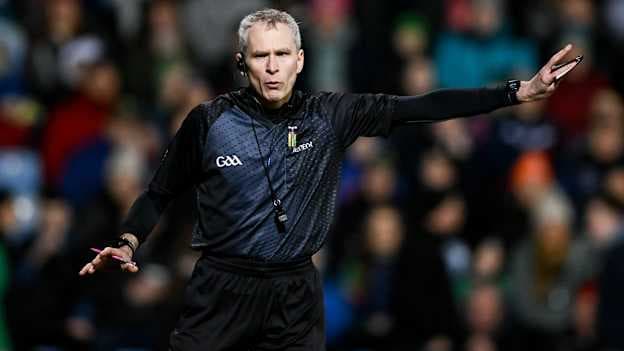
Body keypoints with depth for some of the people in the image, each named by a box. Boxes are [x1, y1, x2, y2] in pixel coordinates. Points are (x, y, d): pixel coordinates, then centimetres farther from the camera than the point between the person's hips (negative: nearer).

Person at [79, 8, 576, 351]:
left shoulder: (329, 117, -1)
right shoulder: (210, 122, -5)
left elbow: (420, 108, -4)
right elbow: (161, 193, 7)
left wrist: (521, 91, -9)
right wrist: (128, 243, -11)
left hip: (295, 295, 2)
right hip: (222, 291, -2)